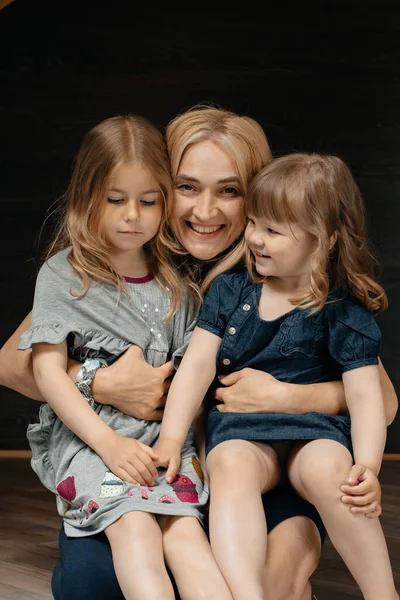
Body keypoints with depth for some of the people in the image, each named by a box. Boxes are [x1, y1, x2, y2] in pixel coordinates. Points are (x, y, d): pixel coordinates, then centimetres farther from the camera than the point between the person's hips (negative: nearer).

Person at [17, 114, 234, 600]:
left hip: (163, 435, 3)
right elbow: (47, 370, -4)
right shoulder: (63, 276, 3)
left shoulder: (174, 282, 15)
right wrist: (108, 443, -14)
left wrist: (187, 439, -3)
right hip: (85, 436, -3)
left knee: (184, 526, -22)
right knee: (134, 525, -28)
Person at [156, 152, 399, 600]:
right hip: (241, 430, 2)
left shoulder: (344, 311, 0)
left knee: (328, 471, -34)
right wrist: (171, 439, -8)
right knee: (231, 466, -32)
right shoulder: (230, 289, 9)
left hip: (316, 429, -2)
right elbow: (198, 363, 4)